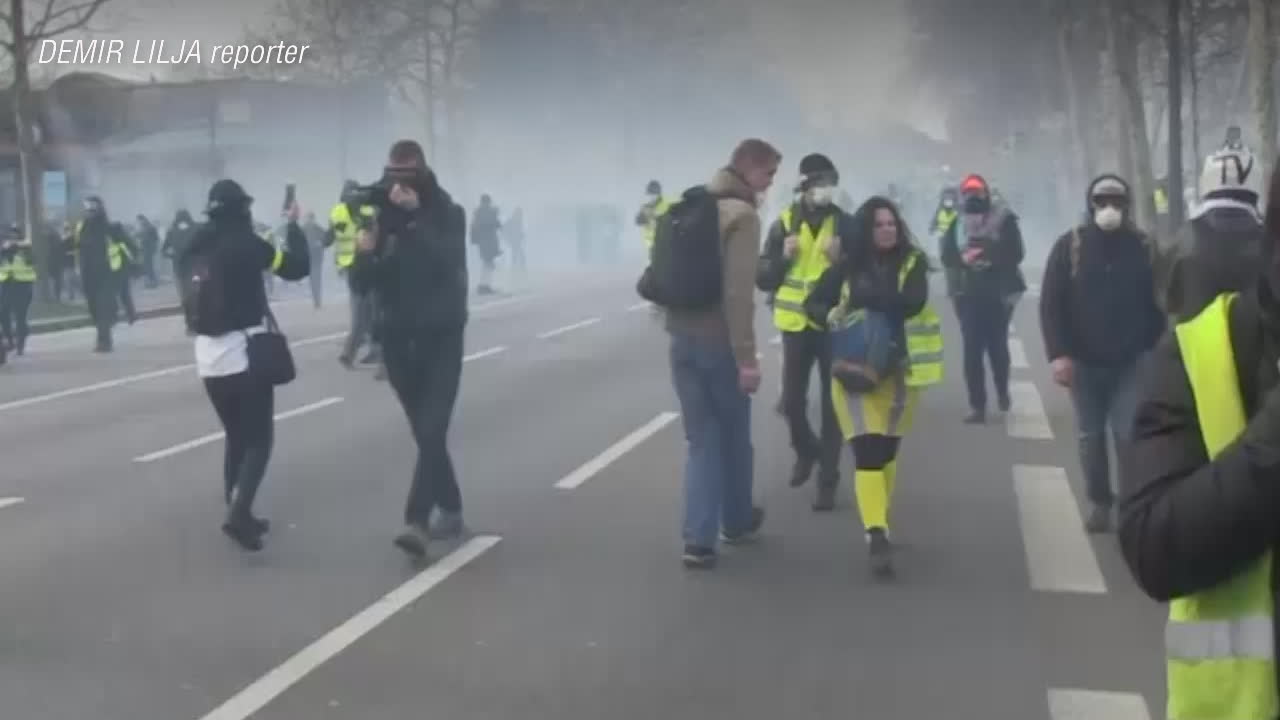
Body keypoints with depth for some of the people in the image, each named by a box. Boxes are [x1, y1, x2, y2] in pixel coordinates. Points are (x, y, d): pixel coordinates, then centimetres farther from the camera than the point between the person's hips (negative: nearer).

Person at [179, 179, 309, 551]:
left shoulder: (196, 249, 7)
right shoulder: (246, 243, -10)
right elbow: (298, 267, -5)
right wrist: (294, 227, 9)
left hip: (208, 356, 6)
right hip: (245, 352, -6)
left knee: (236, 437, 18)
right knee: (258, 440, 0)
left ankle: (238, 514, 20)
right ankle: (238, 514, -16)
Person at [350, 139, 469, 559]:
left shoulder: (447, 213, -5)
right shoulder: (381, 218, 0)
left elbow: (450, 260, -23)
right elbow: (362, 284, -2)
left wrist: (415, 217, -29)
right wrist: (364, 254, -23)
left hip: (441, 339, -3)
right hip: (398, 341, 3)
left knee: (432, 432, -13)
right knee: (425, 433, 11)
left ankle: (417, 522, -18)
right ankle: (450, 511, 24)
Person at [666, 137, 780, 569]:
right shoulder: (742, 214, -14)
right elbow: (738, 293, -21)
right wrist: (747, 356, -19)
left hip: (682, 337, 7)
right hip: (719, 341, -6)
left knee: (702, 438, 8)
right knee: (734, 435, 13)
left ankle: (699, 539, -1)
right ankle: (737, 522, 30)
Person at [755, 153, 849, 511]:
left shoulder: (845, 224, 0)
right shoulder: (784, 223, 2)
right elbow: (762, 277, 2)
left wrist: (842, 258, -18)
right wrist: (783, 256, -15)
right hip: (796, 324, 1)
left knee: (831, 404, 1)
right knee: (792, 400, 6)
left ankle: (828, 479, 8)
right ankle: (806, 450, 35)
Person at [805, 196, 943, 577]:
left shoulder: (913, 262, -2)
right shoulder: (847, 266, 0)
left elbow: (912, 303, -18)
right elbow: (813, 304, 5)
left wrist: (864, 297, -20)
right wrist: (831, 315, -17)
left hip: (897, 368, 1)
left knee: (887, 450, 15)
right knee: (867, 452, -11)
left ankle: (880, 522, 33)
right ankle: (877, 536, -17)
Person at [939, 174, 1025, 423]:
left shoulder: (1003, 218, 0)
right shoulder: (955, 224, 8)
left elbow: (1015, 253, -6)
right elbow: (946, 255, 4)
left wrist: (991, 256, -21)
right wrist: (963, 258, -16)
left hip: (999, 293, -2)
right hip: (967, 294, 2)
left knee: (997, 345, 5)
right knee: (972, 349, -3)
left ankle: (1002, 390, 34)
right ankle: (977, 406, 0)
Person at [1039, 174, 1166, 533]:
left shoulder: (1142, 247, 0)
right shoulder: (1070, 246, -3)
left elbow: (1157, 304, 4)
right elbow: (1050, 304, -5)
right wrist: (1058, 354, -15)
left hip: (1131, 361, -1)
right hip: (1084, 361, 1)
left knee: (1128, 435, -6)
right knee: (1090, 436, 9)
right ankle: (1100, 502, 22)